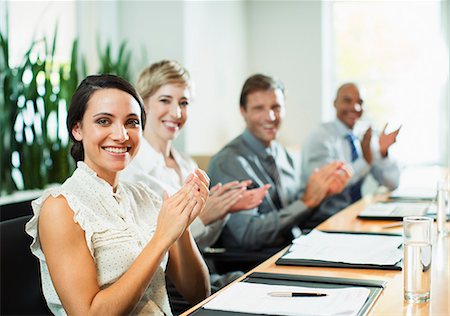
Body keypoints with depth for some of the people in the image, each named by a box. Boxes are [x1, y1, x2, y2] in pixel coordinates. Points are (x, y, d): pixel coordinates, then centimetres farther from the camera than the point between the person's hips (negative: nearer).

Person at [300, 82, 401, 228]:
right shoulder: (320, 138, -9)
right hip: (323, 221, -7)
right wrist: (365, 161, -31)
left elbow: (392, 183, 8)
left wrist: (383, 152, -10)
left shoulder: (365, 136, 9)